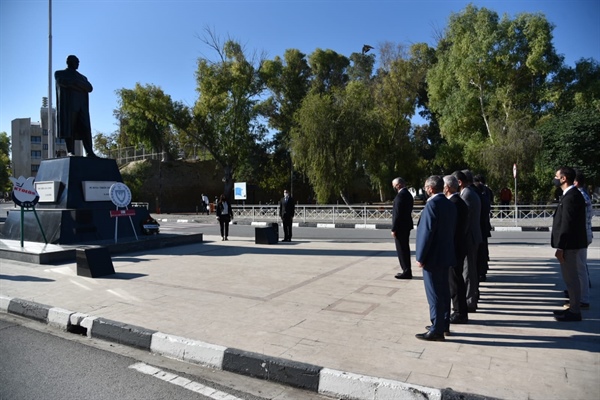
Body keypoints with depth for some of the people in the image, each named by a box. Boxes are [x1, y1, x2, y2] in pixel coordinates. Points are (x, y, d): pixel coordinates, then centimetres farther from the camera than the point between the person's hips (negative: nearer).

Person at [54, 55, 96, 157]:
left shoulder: (82, 77, 28)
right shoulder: (59, 73, 17)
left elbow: (89, 88, 7)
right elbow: (63, 82, -6)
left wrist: (73, 83, -1)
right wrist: (79, 85, 1)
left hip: (81, 106, 3)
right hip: (67, 105, -3)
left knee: (85, 129, -11)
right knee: (68, 128, -11)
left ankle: (89, 152, -19)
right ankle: (70, 152, -16)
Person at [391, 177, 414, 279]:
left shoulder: (400, 195, -18)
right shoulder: (408, 194, 13)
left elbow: (397, 213, -21)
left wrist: (393, 229, -17)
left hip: (401, 226, -10)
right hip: (406, 225, 10)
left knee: (401, 250, -2)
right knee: (405, 249, 17)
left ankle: (406, 272, 4)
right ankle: (407, 270, 25)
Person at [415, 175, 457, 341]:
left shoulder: (432, 205, -19)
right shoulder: (450, 204, 8)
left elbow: (427, 232, -22)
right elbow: (452, 230, 12)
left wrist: (420, 257, -16)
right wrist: (447, 249, 18)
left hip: (433, 257, -9)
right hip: (446, 255, 9)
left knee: (434, 295, -1)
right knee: (444, 292, 17)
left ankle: (437, 330, 7)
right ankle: (444, 324, 29)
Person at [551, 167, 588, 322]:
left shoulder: (570, 197, -19)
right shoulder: (573, 194, 12)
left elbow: (567, 225, -22)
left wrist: (560, 248, -20)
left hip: (569, 245, -10)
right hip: (571, 243, 10)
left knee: (571, 278, -1)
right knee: (571, 277, 16)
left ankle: (574, 312, 9)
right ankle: (574, 308, 27)